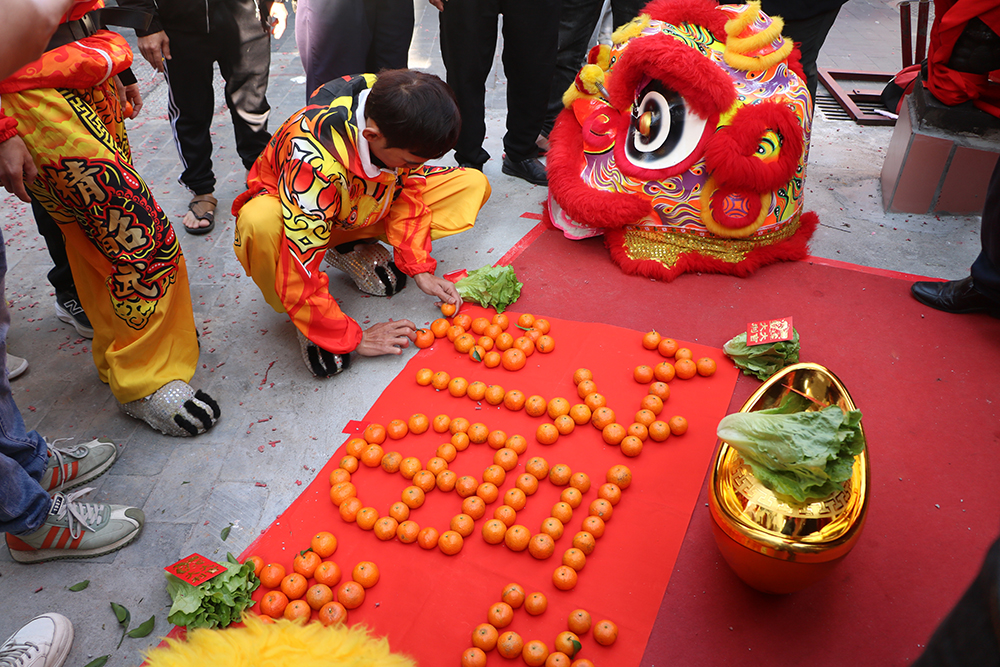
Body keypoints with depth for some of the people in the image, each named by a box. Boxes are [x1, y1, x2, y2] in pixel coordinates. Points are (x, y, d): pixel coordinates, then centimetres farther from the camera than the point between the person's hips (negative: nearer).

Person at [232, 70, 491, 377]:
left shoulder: (394, 114, -24)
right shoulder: (315, 164, -42)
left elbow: (408, 191, -8)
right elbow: (299, 277, -38)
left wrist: (419, 269, -14)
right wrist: (352, 339, -29)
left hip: (359, 210, 6)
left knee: (472, 184, -8)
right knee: (260, 224, -44)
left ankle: (354, 247, -2)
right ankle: (308, 324, -13)